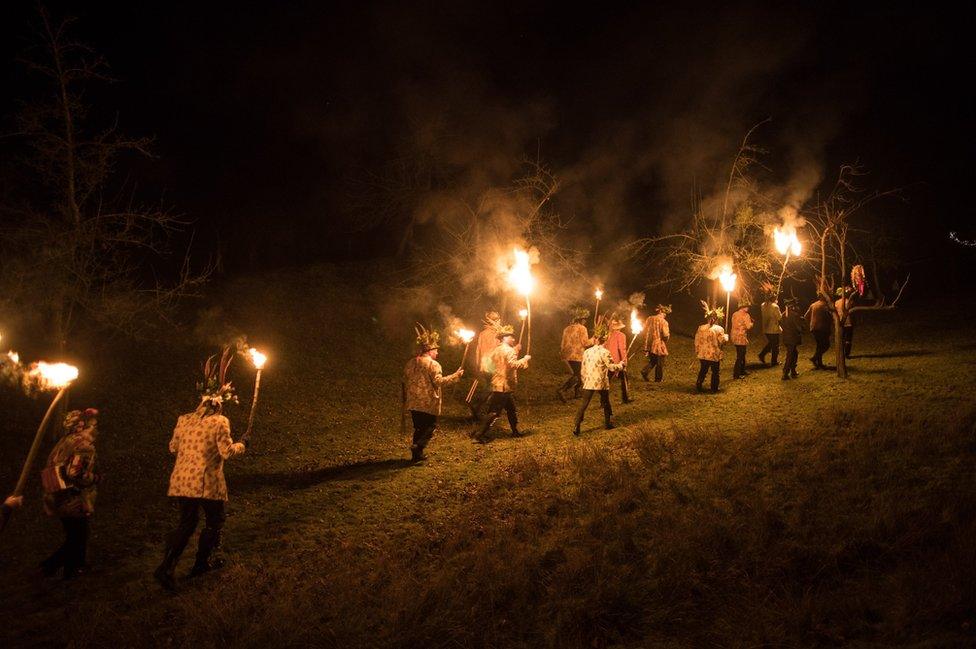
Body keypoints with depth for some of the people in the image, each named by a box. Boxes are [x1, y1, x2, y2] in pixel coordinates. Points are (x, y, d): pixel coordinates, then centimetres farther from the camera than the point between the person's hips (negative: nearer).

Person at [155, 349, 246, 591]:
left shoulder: (184, 420, 7)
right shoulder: (219, 422, -10)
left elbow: (173, 447, 16)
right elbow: (227, 452, -13)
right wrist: (240, 446, 6)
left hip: (182, 480, 6)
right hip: (207, 482, -6)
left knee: (186, 523, 14)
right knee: (215, 520, 16)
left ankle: (167, 567, 1)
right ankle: (203, 562, 23)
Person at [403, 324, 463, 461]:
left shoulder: (411, 363, 9)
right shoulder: (433, 364, -13)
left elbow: (405, 380, 16)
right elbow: (438, 381, -22)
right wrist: (455, 376, -17)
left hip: (414, 403, 7)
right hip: (428, 404, -7)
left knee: (419, 429, 15)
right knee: (429, 429, 4)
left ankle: (417, 454, 15)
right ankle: (417, 447, -15)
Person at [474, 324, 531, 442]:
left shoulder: (497, 350, 14)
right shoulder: (509, 350, -14)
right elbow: (514, 364, -27)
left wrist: (516, 351, 21)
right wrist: (525, 359, -13)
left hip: (497, 384, 10)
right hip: (504, 386, -10)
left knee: (511, 409, 21)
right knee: (494, 412, -8)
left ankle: (515, 431, 31)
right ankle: (479, 435, -9)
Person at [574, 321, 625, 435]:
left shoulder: (587, 352, 3)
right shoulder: (605, 352, -12)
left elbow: (583, 369, 9)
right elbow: (612, 367, -12)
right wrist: (621, 364, 6)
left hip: (589, 383, 3)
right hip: (602, 383, -3)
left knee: (583, 405, 1)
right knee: (606, 403, 18)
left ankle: (576, 427, -7)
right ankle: (608, 423, 30)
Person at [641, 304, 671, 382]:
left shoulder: (649, 319, 0)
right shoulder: (663, 322, -18)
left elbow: (645, 331, 6)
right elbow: (666, 335, -22)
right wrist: (668, 335, 3)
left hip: (650, 344, 6)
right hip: (659, 345, -6)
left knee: (652, 361, 22)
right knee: (660, 363, 10)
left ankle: (645, 371, 3)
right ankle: (658, 378, 19)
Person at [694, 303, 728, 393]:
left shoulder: (701, 328, -3)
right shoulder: (719, 329, -14)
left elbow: (697, 341, 2)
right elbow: (723, 341, -12)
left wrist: (697, 352, 14)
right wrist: (726, 337, 10)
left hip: (703, 354, 3)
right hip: (715, 355, -3)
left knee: (703, 370, 17)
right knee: (715, 372, 12)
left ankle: (698, 386, 12)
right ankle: (714, 388, 16)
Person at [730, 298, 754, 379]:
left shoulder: (734, 314, 8)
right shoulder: (745, 315, -15)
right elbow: (748, 326, -20)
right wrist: (752, 323, 2)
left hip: (735, 338, 8)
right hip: (741, 338, -8)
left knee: (741, 355, 20)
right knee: (740, 356, -2)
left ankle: (742, 371, 30)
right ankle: (736, 374, -1)